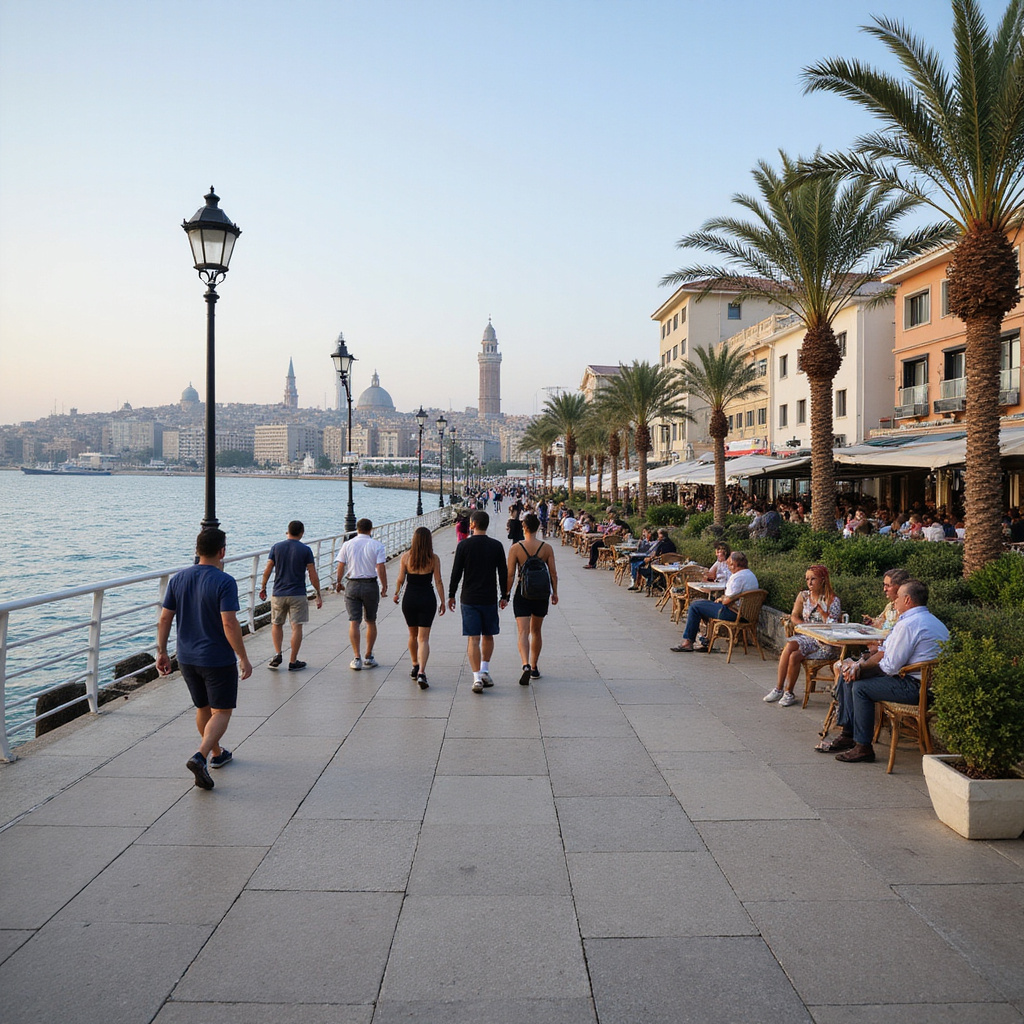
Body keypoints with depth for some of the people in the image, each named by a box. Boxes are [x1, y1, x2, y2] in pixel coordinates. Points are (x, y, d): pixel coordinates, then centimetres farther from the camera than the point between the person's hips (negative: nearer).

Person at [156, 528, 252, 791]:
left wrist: (161, 652, 11)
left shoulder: (178, 579, 0)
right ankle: (200, 757, -15)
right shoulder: (224, 582, -18)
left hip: (187, 658, 6)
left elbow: (165, 619, 2)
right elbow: (229, 624, -22)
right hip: (218, 660, -6)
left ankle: (216, 753, 38)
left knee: (203, 708, 21)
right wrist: (243, 658, -15)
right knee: (221, 712, 4)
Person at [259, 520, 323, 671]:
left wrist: (263, 587, 15)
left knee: (276, 624, 18)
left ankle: (278, 654, 5)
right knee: (296, 627, 2)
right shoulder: (305, 549, -5)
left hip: (278, 593, 2)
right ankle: (293, 661, 5)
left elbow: (267, 570, 1)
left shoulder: (277, 547, 1)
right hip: (298, 594, -2)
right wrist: (318, 595, 3)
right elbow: (313, 575, -5)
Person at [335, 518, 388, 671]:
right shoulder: (377, 545, -4)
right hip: (371, 585, -1)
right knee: (371, 622, 12)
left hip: (353, 585, 1)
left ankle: (356, 658, -3)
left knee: (354, 622, 1)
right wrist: (384, 587, 1)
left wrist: (339, 583, 20)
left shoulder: (347, 545, 1)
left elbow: (340, 567, 4)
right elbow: (381, 568, -10)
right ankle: (369, 657, 18)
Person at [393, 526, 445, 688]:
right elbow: (438, 582, -5)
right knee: (423, 638, -1)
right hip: (427, 599, -1)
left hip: (409, 599, 1)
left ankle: (415, 666, 34)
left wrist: (396, 594, 17)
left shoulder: (406, 556, -4)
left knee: (413, 634, 21)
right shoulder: (434, 559, -6)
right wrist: (443, 602, 3)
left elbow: (400, 579, -1)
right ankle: (421, 672, -14)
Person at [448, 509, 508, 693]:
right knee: (488, 636, 18)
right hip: (490, 599, 2)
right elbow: (503, 573, 3)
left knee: (472, 639, -1)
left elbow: (456, 573, -2)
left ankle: (477, 678, -7)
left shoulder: (464, 545, -4)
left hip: (469, 599, -2)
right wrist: (504, 596, 12)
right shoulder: (496, 546, 0)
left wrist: (451, 595, 8)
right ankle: (485, 671, 23)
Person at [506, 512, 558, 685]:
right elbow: (553, 573, 0)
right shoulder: (547, 548, -3)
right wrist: (555, 593, 12)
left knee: (523, 632, -5)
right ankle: (534, 667, 27)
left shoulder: (515, 548, -9)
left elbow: (510, 575, -8)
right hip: (541, 593, 3)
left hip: (522, 593, -2)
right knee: (536, 631, 18)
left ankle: (526, 665, -26)